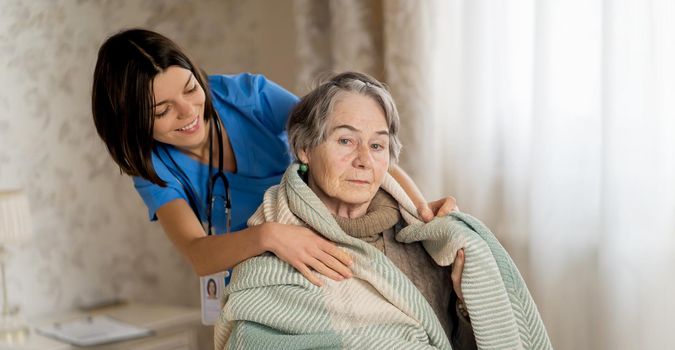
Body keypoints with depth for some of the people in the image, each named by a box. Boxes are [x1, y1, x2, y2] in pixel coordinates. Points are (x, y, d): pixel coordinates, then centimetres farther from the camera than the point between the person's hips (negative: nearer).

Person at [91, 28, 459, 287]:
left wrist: (418, 204, -34)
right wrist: (267, 235, -46)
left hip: (339, 255, -2)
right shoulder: (154, 168, -11)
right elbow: (198, 256, -27)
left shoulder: (247, 94, -14)